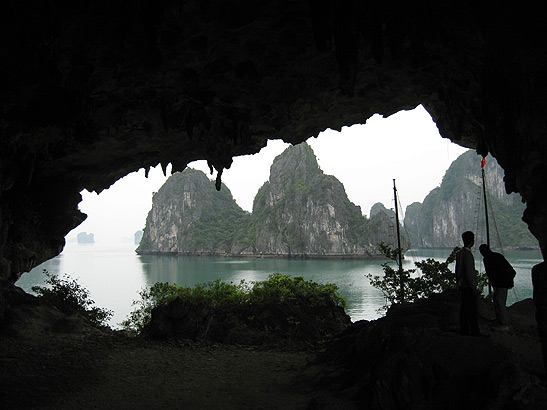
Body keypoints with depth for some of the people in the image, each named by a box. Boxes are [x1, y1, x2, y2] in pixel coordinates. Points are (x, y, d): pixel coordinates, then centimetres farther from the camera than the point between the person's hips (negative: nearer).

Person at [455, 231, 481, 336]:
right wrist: (474, 289, -16)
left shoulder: (460, 253, 10)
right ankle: (474, 331, 1)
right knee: (473, 310, -3)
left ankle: (464, 329, 18)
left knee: (464, 308, 13)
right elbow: (469, 273, -20)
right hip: (468, 287, -9)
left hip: (462, 285, 9)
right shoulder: (467, 254, -18)